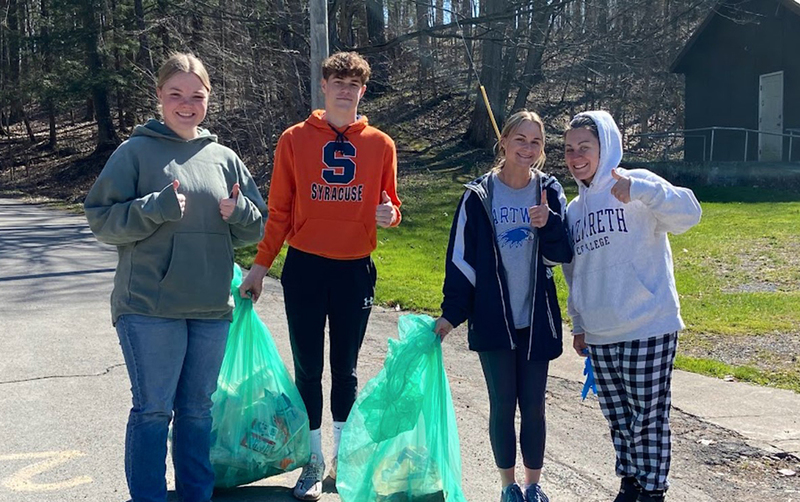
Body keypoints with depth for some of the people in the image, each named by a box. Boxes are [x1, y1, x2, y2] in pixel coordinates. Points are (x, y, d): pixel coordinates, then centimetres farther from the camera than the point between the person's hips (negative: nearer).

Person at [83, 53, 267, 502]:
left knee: (198, 409, 14)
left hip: (212, 307, 4)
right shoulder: (136, 152, -1)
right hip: (149, 306, -4)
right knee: (153, 410, 0)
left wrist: (238, 212, -8)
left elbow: (257, 227, 14)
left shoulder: (223, 158, 10)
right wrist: (155, 208, -19)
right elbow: (102, 220, -4)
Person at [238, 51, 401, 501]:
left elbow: (390, 206, 10)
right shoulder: (295, 140, 0)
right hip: (305, 268, -1)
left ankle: (343, 454, 26)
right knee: (308, 369, 5)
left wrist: (389, 214, -13)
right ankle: (314, 459, 17)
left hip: (356, 270, 1)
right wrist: (260, 266, -2)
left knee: (346, 368, 12)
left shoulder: (380, 144, 3)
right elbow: (279, 210, 1)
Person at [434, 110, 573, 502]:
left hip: (536, 319, 1)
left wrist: (548, 224, -22)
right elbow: (461, 259, -2)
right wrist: (451, 313, -6)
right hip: (493, 320, -1)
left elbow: (561, 255, -3)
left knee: (533, 406, 9)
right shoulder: (479, 195, -4)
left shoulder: (549, 191, 1)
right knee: (502, 406, 6)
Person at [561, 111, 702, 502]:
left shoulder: (638, 185, -7)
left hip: (648, 328, -6)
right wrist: (578, 324, 22)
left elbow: (688, 213, -25)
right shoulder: (575, 209, 13)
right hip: (599, 337, 6)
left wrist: (638, 189, -39)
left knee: (648, 417, 2)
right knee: (618, 418, 15)